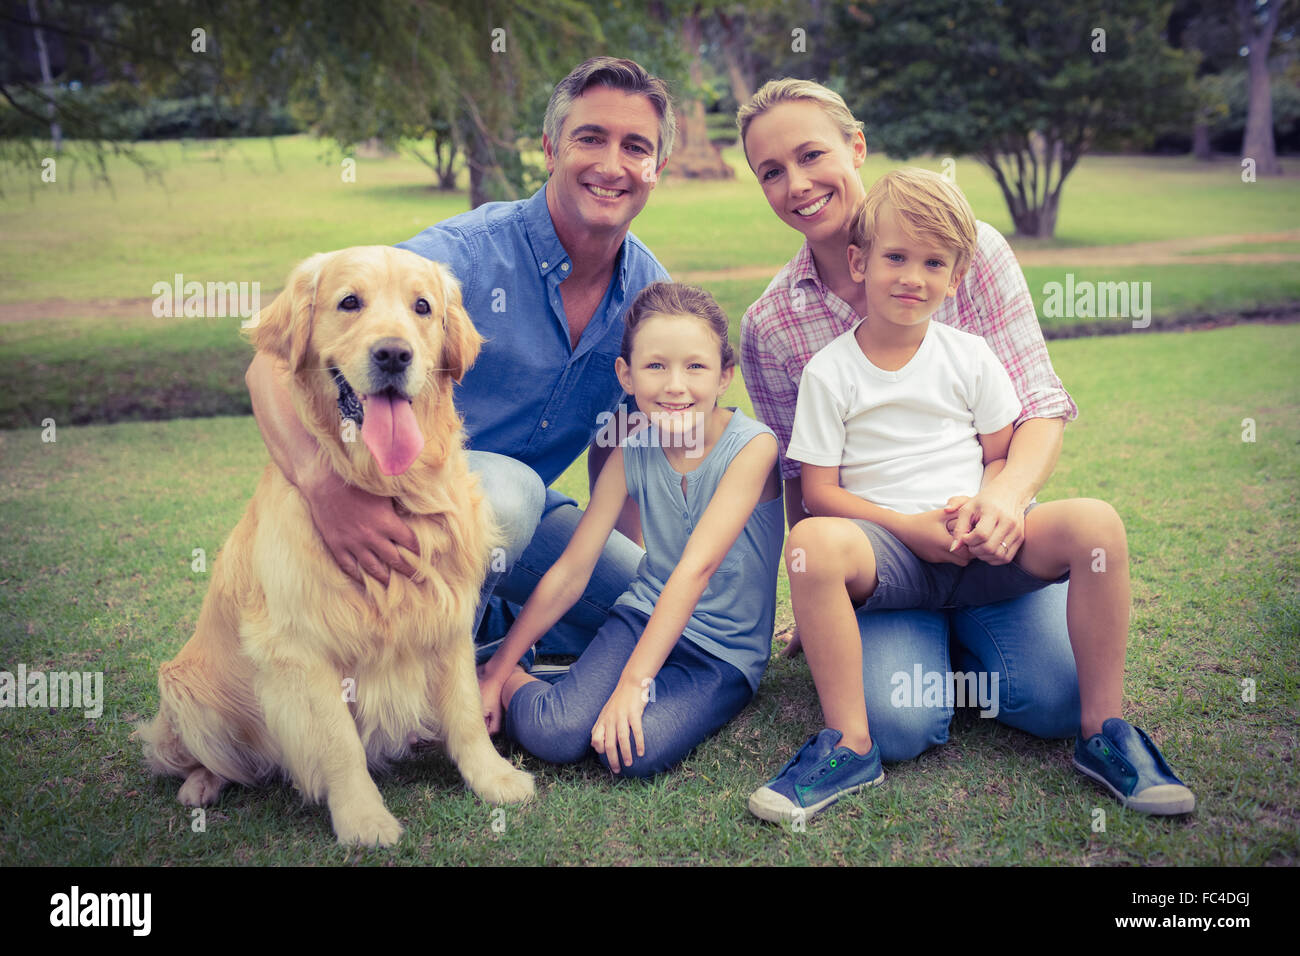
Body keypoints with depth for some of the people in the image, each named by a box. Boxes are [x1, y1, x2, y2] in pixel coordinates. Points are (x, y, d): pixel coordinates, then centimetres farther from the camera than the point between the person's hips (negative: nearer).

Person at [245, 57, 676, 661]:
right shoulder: (465, 254, -24)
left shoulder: (650, 289, -4)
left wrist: (621, 557, 3)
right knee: (506, 485, -37)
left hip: (522, 507, 6)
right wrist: (325, 483, -51)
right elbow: (277, 363, -32)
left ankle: (498, 628, 13)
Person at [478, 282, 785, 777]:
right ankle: (513, 682, 7)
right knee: (553, 734, -22)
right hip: (643, 614, 3)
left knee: (639, 749, -29)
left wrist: (634, 681, -29)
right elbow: (570, 571, 0)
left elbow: (697, 568, -25)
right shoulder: (631, 450, -4)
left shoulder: (752, 445, -18)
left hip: (725, 651, -2)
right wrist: (496, 669, 0)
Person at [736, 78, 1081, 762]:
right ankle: (886, 641, 10)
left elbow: (1040, 403, -9)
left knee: (1056, 698, -21)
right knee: (898, 725, -24)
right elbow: (804, 479, 2)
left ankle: (960, 635, 11)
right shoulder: (769, 326, -3)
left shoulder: (970, 245, -6)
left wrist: (1008, 492, -30)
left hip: (986, 526, 1)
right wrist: (904, 526, -15)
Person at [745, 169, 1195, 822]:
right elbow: (821, 492, -3)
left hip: (979, 545, 2)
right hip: (889, 549, -2)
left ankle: (1103, 731, -11)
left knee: (1095, 523, -24)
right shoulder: (829, 371, 1)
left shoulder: (970, 357, 8)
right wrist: (913, 528, -14)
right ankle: (850, 745, -22)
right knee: (813, 542, -36)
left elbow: (1003, 457, 10)